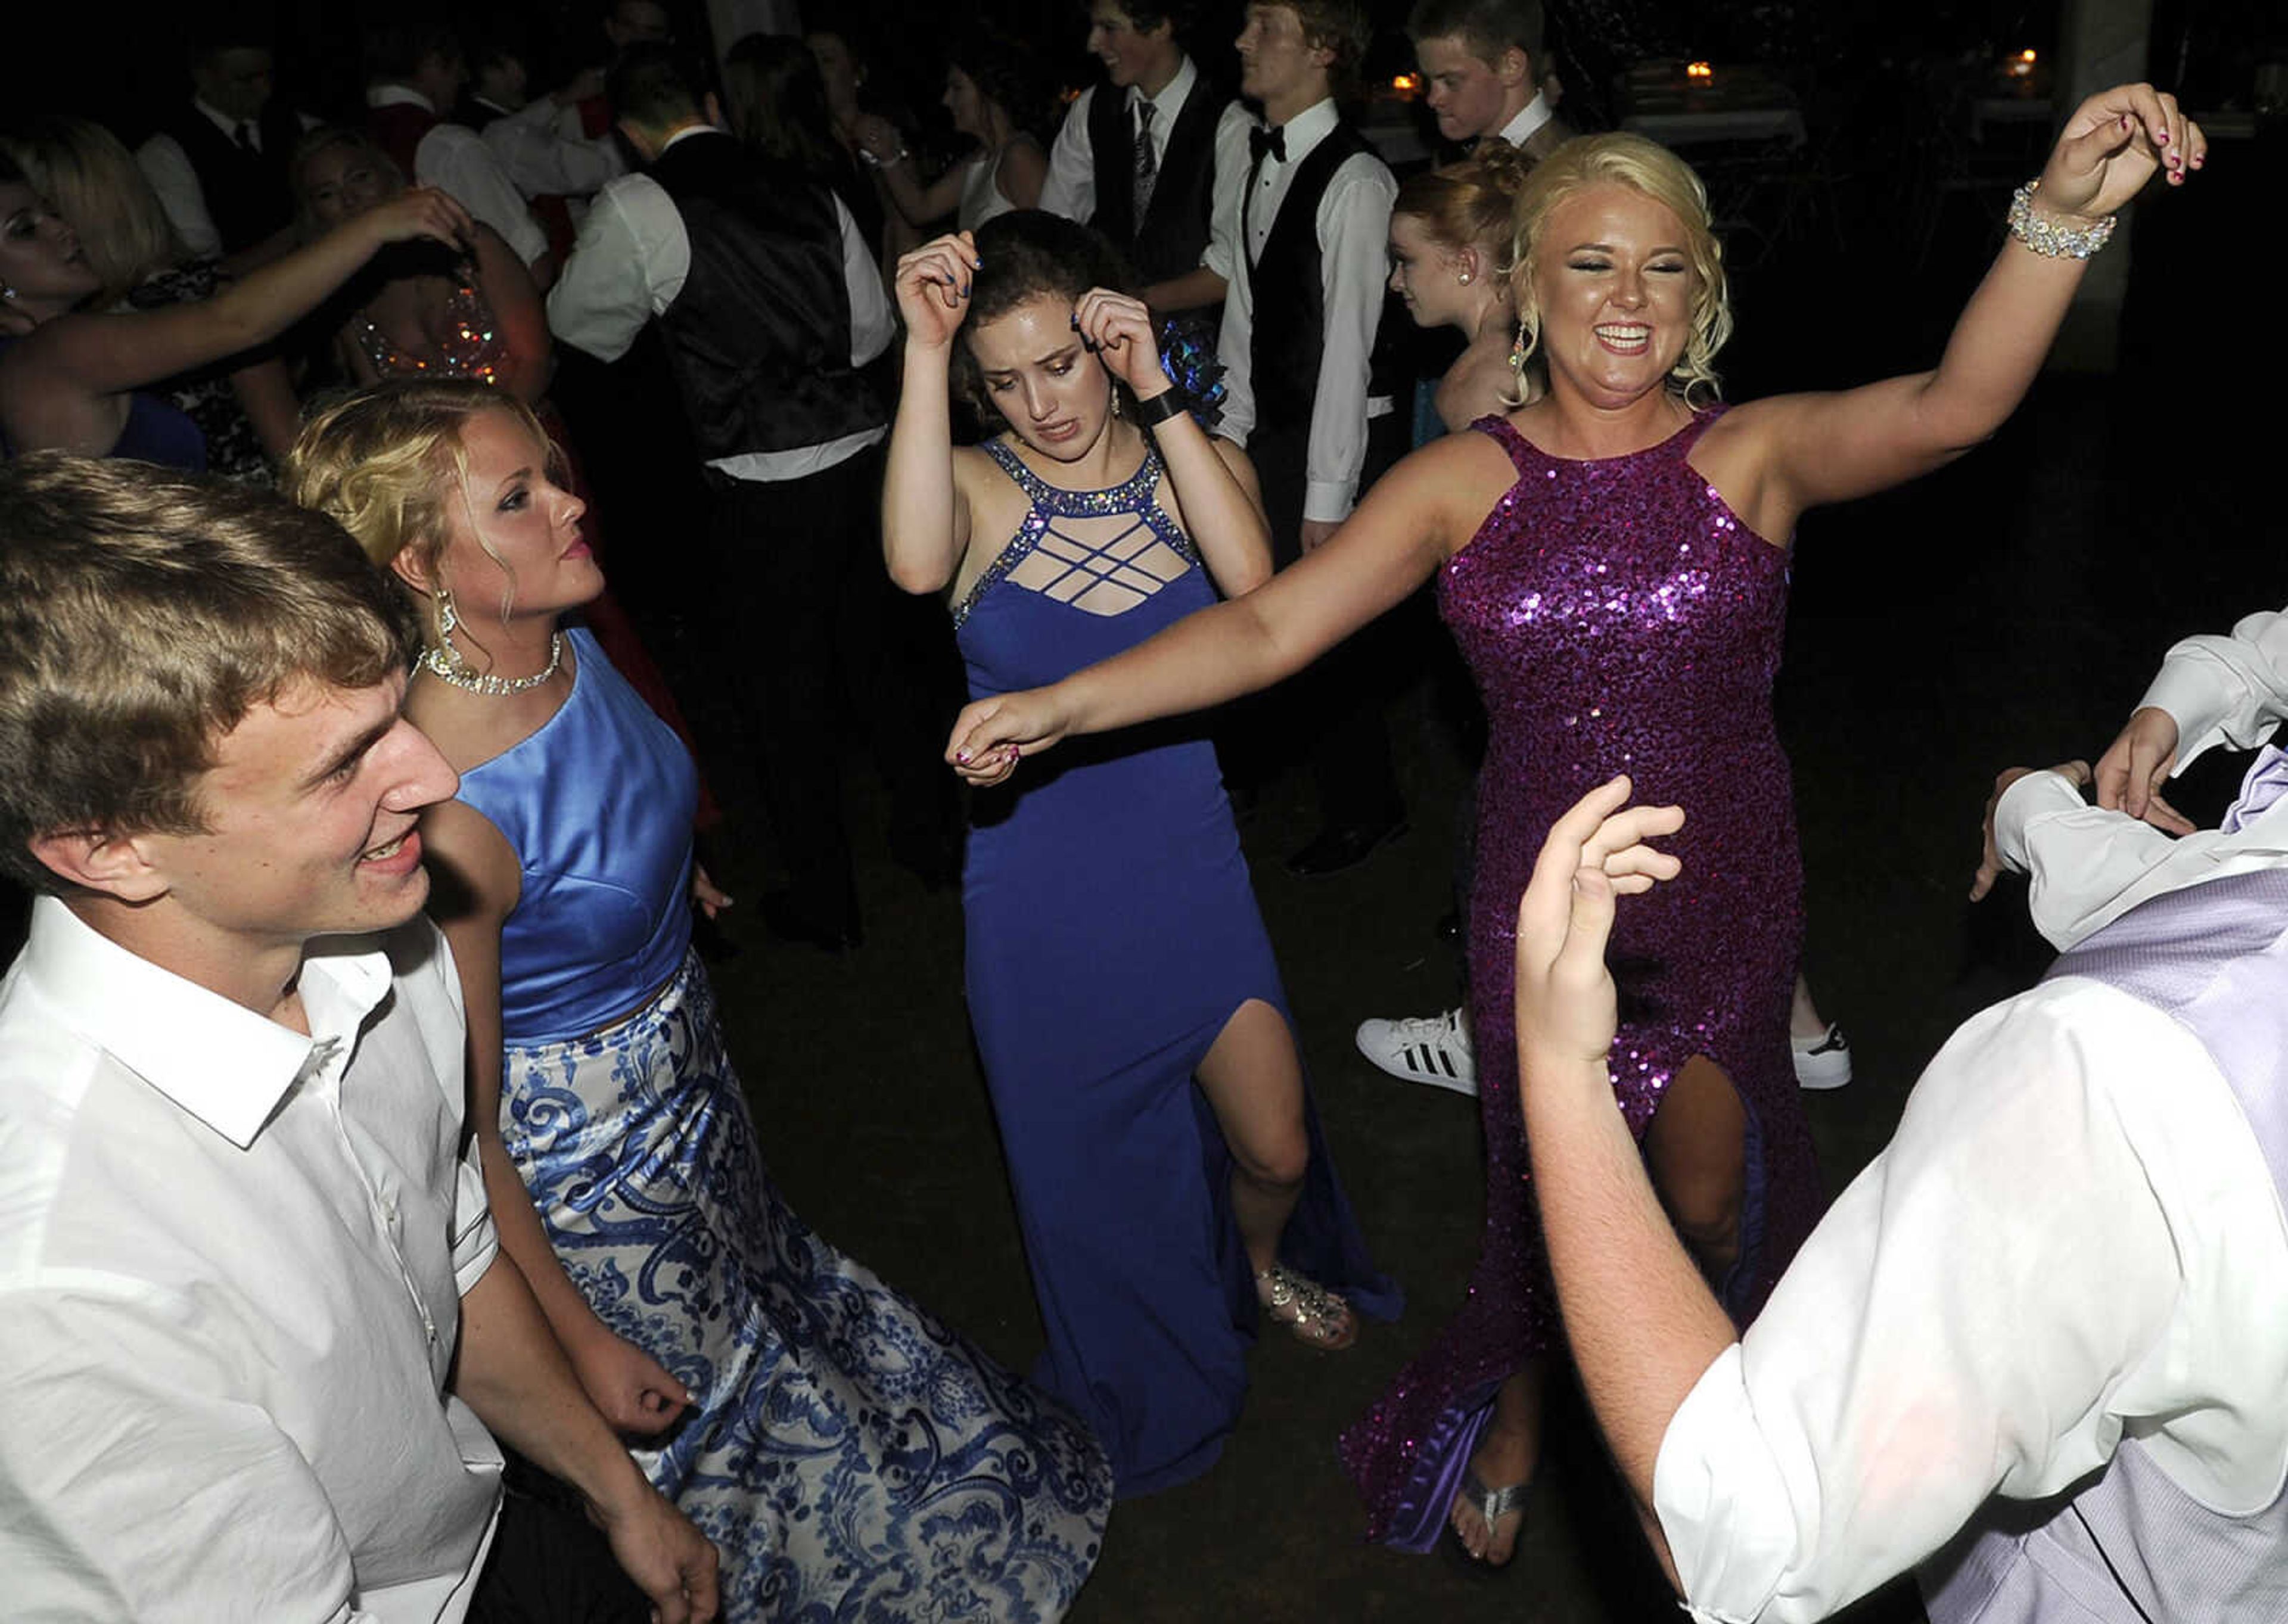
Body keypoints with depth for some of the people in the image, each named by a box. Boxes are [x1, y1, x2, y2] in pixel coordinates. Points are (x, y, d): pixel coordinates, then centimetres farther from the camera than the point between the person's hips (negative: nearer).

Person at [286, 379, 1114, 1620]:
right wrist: (582, 1345, -17)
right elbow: (461, 1130, -26)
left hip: (689, 1085, 7)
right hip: (588, 1172, -7)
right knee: (727, 1432, 19)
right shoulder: (449, 812, -36)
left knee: (780, 1311, 31)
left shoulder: (566, 646, -13)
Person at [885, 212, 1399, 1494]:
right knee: (1091, 1172, 16)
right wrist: (923, 354, -33)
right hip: (1039, 892, -1)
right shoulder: (978, 484, -8)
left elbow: (1252, 580, -25)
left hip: (1188, 868, 1)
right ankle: (1150, 1395, 46)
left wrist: (1156, 394, -27)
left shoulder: (1197, 463, -3)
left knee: (1276, 1148, 7)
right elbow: (918, 566, -33)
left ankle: (1266, 1262, 47)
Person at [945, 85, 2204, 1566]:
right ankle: (1520, 1403, 50)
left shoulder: (1757, 453, -9)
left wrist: (2060, 215, -45)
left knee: (1707, 1203, 18)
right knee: (1546, 1189, 17)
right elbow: (1267, 627, -12)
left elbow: (1948, 407, -28)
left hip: (1726, 902, 0)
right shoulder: (1463, 481, -7)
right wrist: (1065, 703, -21)